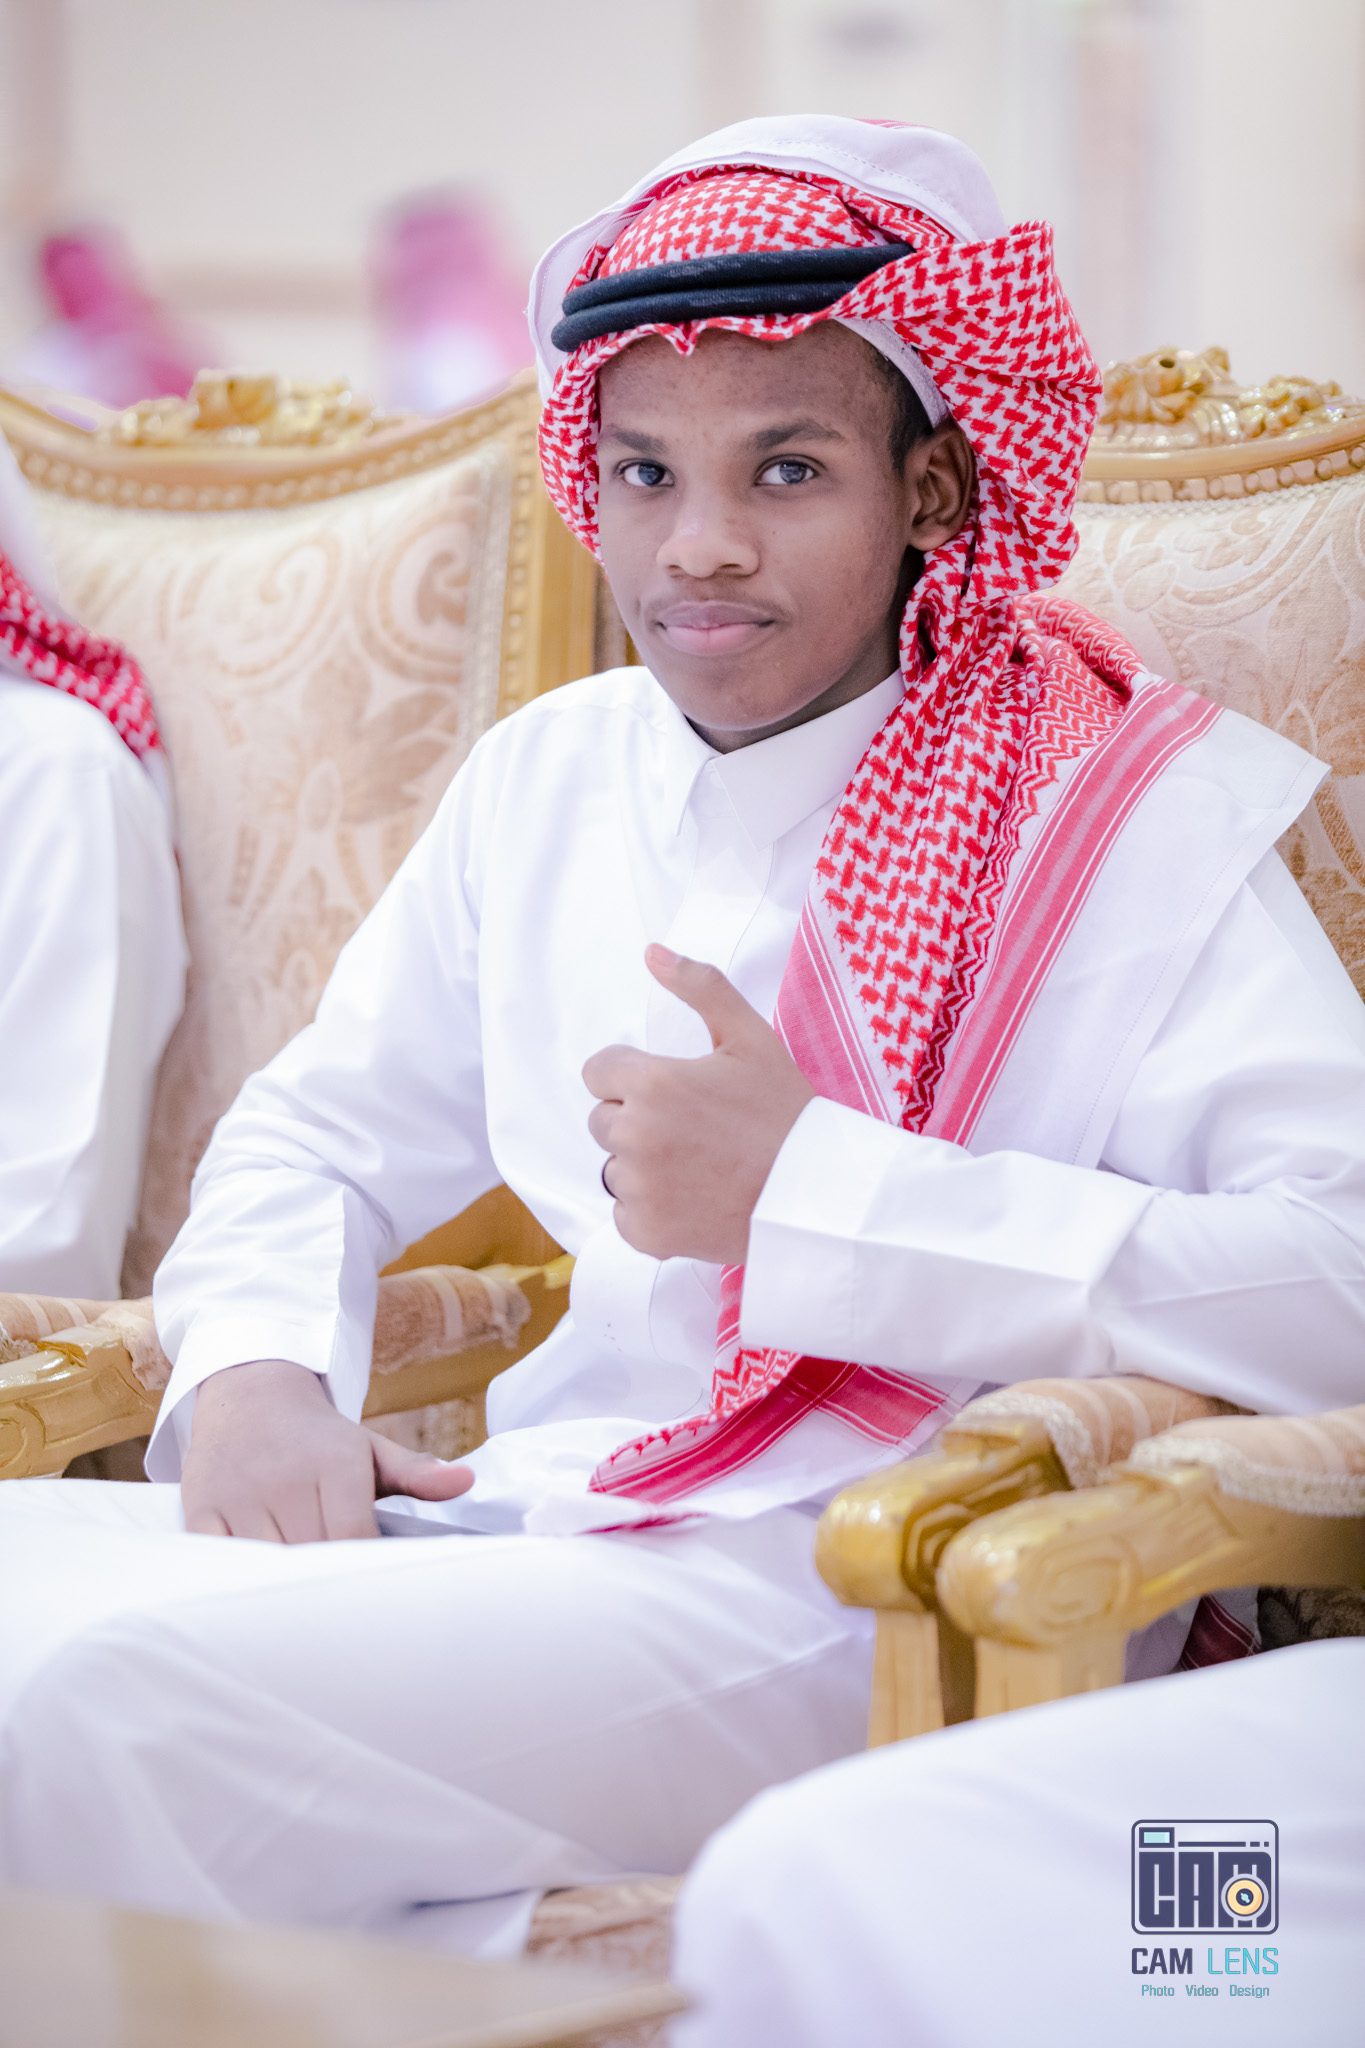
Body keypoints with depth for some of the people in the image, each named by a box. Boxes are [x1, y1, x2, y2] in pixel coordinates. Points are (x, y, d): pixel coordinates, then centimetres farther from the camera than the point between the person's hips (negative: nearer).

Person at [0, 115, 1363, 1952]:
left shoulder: (1142, 814, -4)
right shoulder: (542, 782, 16)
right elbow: (326, 1131, 26)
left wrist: (805, 1191, -18)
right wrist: (253, 1369, 2)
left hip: (864, 1595, -7)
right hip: (543, 1515, 7)